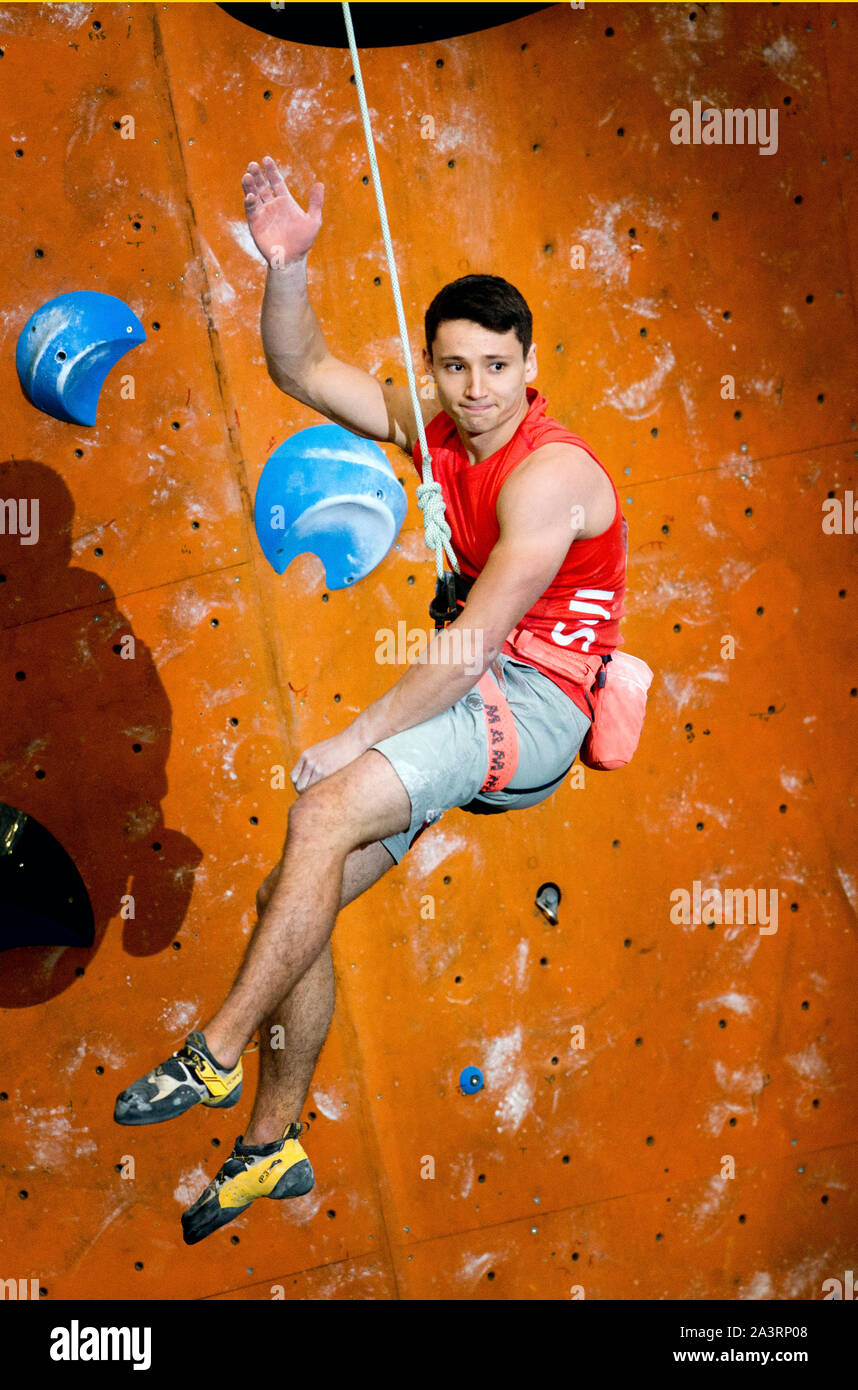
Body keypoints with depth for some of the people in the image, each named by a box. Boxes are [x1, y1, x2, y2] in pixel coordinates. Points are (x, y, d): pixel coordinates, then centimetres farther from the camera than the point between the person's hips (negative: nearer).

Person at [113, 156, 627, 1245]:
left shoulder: (549, 473, -17)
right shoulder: (433, 428, 7)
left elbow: (474, 645, -22)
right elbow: (303, 372, 11)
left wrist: (353, 740, -19)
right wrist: (286, 266, -6)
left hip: (536, 705, -8)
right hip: (467, 701, 8)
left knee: (323, 816, -27)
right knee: (292, 899, 0)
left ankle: (214, 1058, -11)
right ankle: (273, 1145, 13)